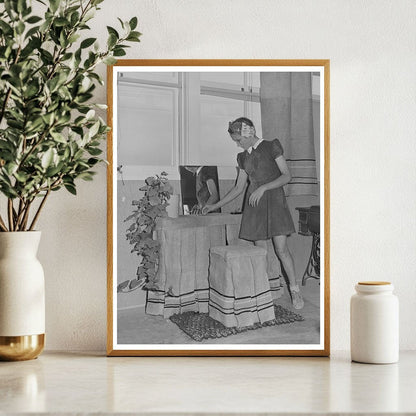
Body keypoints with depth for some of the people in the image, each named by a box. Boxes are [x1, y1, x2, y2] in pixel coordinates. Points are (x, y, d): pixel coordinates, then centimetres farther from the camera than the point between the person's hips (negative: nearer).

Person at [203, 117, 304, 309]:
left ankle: (295, 290, 1)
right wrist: (216, 205, 14)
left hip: (274, 201, -5)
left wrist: (263, 187, -18)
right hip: (254, 205, 5)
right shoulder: (243, 157, 13)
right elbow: (238, 188, 18)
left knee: (281, 248, -11)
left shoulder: (271, 147, -2)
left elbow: (286, 176, -7)